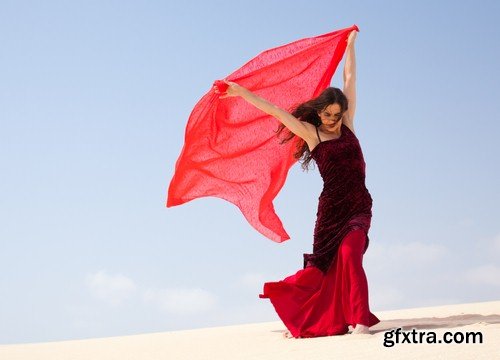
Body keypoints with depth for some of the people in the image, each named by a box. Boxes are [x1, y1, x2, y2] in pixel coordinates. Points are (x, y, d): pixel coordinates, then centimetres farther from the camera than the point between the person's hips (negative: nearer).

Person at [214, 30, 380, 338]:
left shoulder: (347, 125, 8)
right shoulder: (311, 133, 2)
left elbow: (350, 79, 15)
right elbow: (274, 110, 1)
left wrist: (351, 43, 23)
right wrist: (241, 92, 1)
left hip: (359, 205, 1)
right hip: (331, 207, -1)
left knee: (350, 255, -18)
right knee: (325, 264, 0)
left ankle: (361, 320, -17)